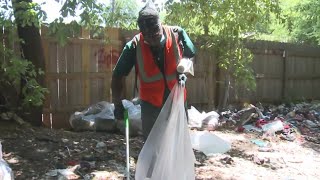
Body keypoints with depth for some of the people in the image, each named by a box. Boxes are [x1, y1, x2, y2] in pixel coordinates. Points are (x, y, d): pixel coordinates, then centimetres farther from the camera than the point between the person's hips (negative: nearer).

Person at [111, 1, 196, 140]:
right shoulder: (134, 46, -21)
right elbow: (118, 76, -10)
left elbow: (190, 56, 2)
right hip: (150, 103, -1)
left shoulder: (177, 33, -18)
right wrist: (118, 104, -12)